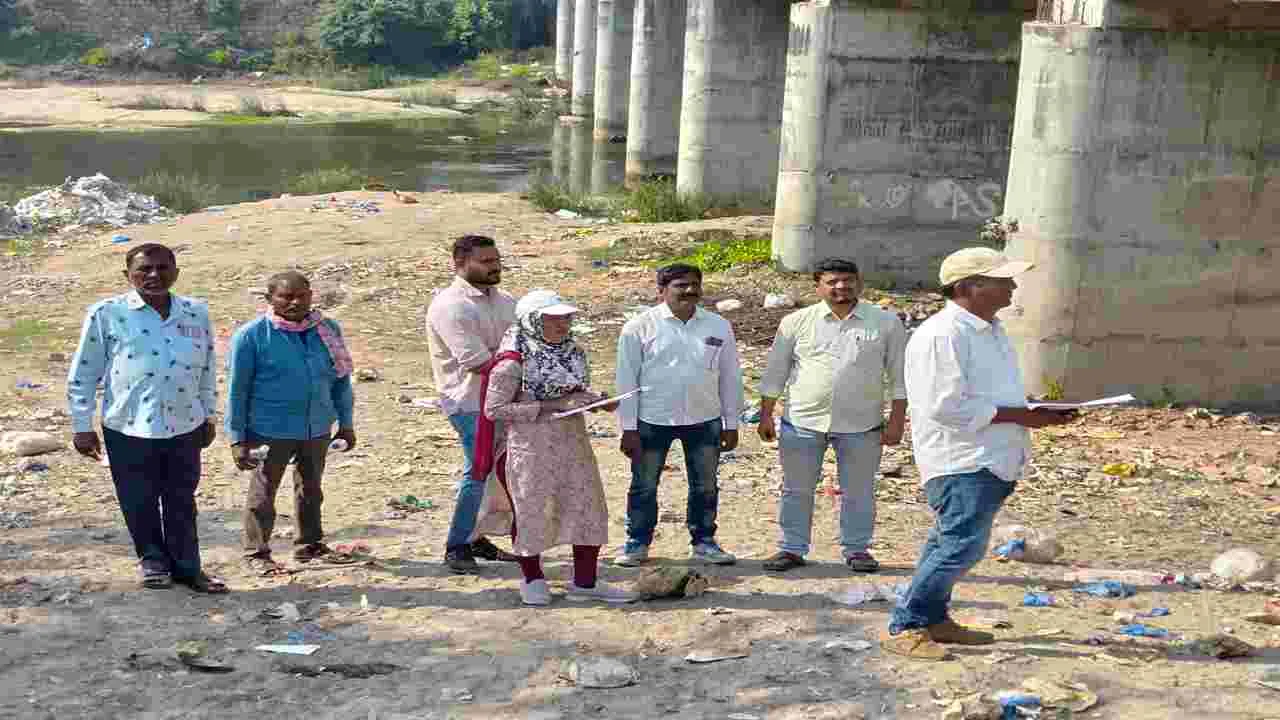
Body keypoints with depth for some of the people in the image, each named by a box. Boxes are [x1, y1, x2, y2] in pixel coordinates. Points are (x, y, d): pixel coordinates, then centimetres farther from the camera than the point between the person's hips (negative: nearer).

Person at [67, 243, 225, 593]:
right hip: (128, 428, -2)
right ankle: (153, 561, 31)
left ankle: (187, 567, 26)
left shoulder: (197, 312, 3)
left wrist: (208, 416, 16)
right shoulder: (106, 313, -7)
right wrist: (82, 426, -2)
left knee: (182, 502, 13)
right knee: (140, 503, 11)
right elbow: (82, 376, -2)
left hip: (184, 427, 3)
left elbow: (207, 370, 13)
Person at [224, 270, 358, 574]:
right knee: (263, 492, 7)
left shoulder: (327, 330, 1)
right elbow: (237, 390, -7)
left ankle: (309, 544, 35)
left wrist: (346, 423, 12)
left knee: (311, 489, 19)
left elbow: (341, 378, 11)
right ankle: (257, 553, 21)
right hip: (271, 431, -5)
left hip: (318, 428, 5)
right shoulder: (251, 336, -11)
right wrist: (237, 438, -9)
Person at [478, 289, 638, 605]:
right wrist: (549, 406, -21)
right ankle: (532, 579, 28)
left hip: (573, 442, 7)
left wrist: (597, 400, -2)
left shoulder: (572, 351, 6)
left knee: (589, 510, 7)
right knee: (530, 510, 7)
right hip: (531, 446, -6)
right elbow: (494, 409, -17)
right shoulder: (513, 362, -15)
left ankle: (585, 582, 20)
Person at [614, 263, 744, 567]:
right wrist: (629, 428, -7)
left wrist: (731, 424, 7)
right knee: (644, 486, 8)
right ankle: (637, 542, 23)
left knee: (705, 487, 12)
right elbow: (627, 380, -4)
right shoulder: (640, 326, -6)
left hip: (705, 420, 2)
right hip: (652, 420, -2)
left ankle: (704, 542, 27)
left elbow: (730, 378, 8)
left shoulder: (718, 326, 3)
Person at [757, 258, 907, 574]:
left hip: (862, 425, 0)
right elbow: (775, 372, 6)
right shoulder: (796, 322, 1)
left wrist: (897, 420, -2)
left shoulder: (886, 323, 0)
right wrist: (766, 415, 4)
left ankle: (856, 549, 24)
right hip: (802, 420, 1)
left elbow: (899, 376, 3)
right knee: (796, 489, 8)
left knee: (858, 492, 10)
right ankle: (792, 549, 20)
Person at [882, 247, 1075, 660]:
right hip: (964, 461, -10)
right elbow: (949, 406, -23)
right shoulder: (942, 335, -16)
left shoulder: (991, 331, 17)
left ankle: (934, 619, 27)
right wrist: (1023, 417, -19)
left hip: (992, 460, 10)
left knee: (949, 543, 17)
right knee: (961, 546, -13)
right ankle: (905, 628, -5)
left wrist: (1041, 412, 8)